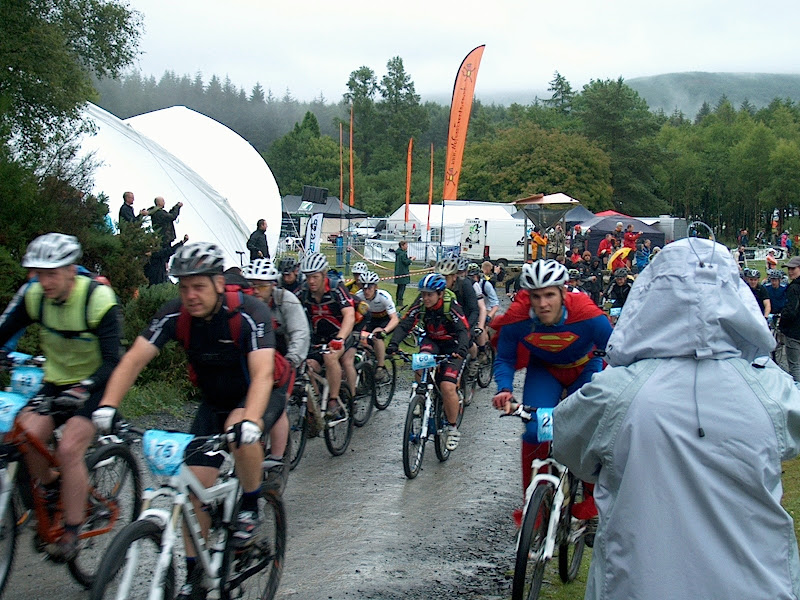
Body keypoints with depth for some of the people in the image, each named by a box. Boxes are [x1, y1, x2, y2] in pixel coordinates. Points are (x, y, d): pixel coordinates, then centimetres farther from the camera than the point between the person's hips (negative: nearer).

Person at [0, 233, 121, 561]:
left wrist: (83, 388, -45)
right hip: (56, 383, 5)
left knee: (68, 449, -24)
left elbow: (112, 360, -28)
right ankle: (53, 489, 9)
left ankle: (71, 534, -9)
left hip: (93, 387, -5)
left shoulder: (98, 298, -21)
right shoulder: (35, 296, -6)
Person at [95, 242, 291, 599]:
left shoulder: (249, 313, -30)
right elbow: (134, 359, -23)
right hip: (215, 400, 4)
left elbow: (262, 373, -41)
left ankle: (250, 506, -10)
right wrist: (107, 406, -39)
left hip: (261, 393, -4)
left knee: (240, 431, -37)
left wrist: (249, 421, -57)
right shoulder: (175, 315, -18)